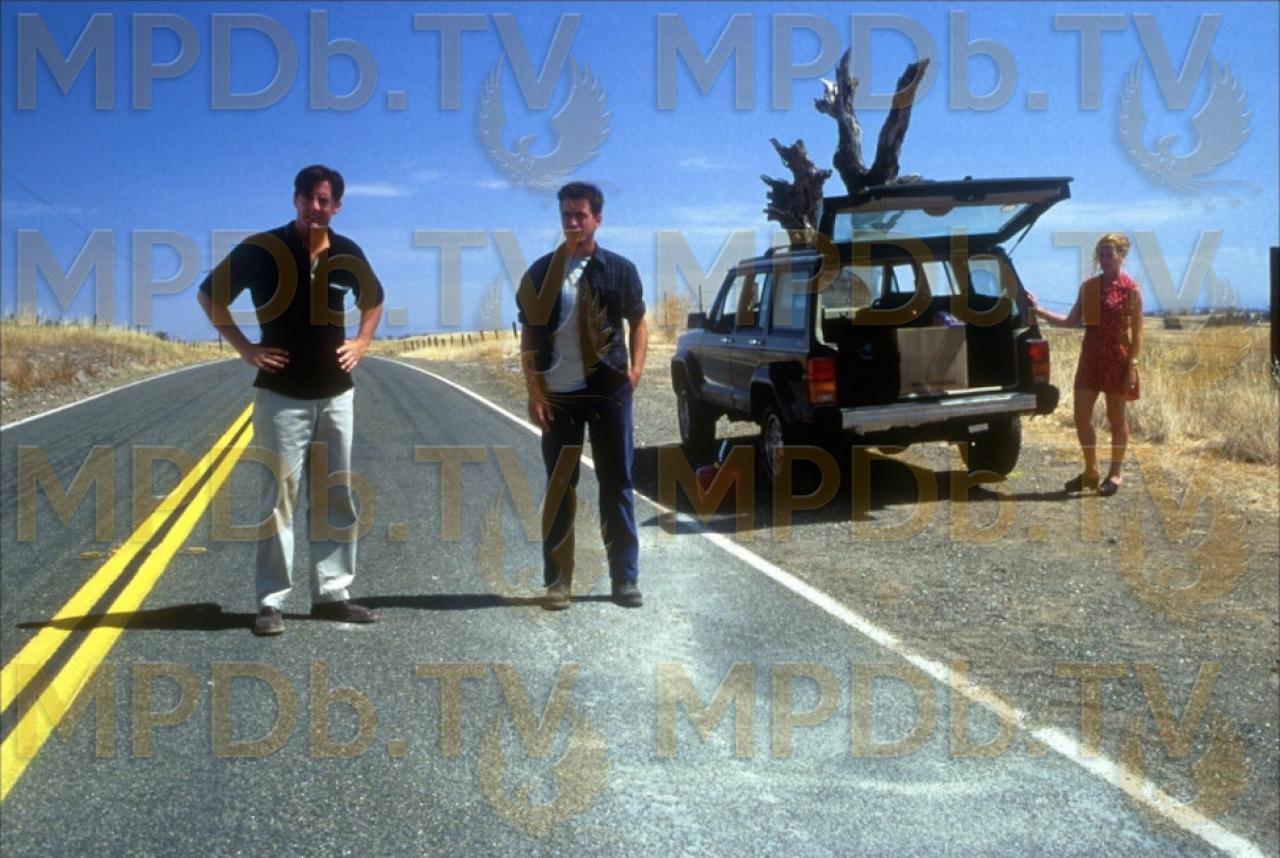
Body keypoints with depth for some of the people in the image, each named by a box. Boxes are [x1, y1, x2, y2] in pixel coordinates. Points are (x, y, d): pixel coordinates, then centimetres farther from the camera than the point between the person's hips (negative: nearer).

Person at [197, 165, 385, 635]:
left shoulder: (347, 253, 4)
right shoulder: (262, 249, -8)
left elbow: (373, 298, 23)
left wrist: (362, 342, 8)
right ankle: (270, 602, 4)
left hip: (336, 393, 5)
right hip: (282, 394, -4)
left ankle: (332, 593, 18)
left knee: (338, 496, 8)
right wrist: (245, 348, -6)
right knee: (279, 496, -3)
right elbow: (210, 295, 0)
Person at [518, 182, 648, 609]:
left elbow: (638, 321, 14)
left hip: (609, 390, 0)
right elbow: (528, 336, 4)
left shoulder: (620, 270, 3)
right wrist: (534, 393, -3)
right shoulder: (542, 271, 3)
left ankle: (625, 577, 13)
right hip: (558, 394, 0)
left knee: (617, 483, 5)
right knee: (560, 487, 4)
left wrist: (636, 367, -2)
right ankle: (557, 579, 11)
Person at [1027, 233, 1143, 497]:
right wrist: (1040, 311, 1)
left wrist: (1132, 366, -13)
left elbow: (1137, 331, -8)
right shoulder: (1088, 286, 7)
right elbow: (1071, 321, 10)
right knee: (1082, 416, 4)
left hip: (1117, 360, -5)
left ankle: (1115, 473, 17)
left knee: (1116, 418, 5)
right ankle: (1091, 472, 19)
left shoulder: (1131, 289, -7)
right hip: (1090, 358, 5)